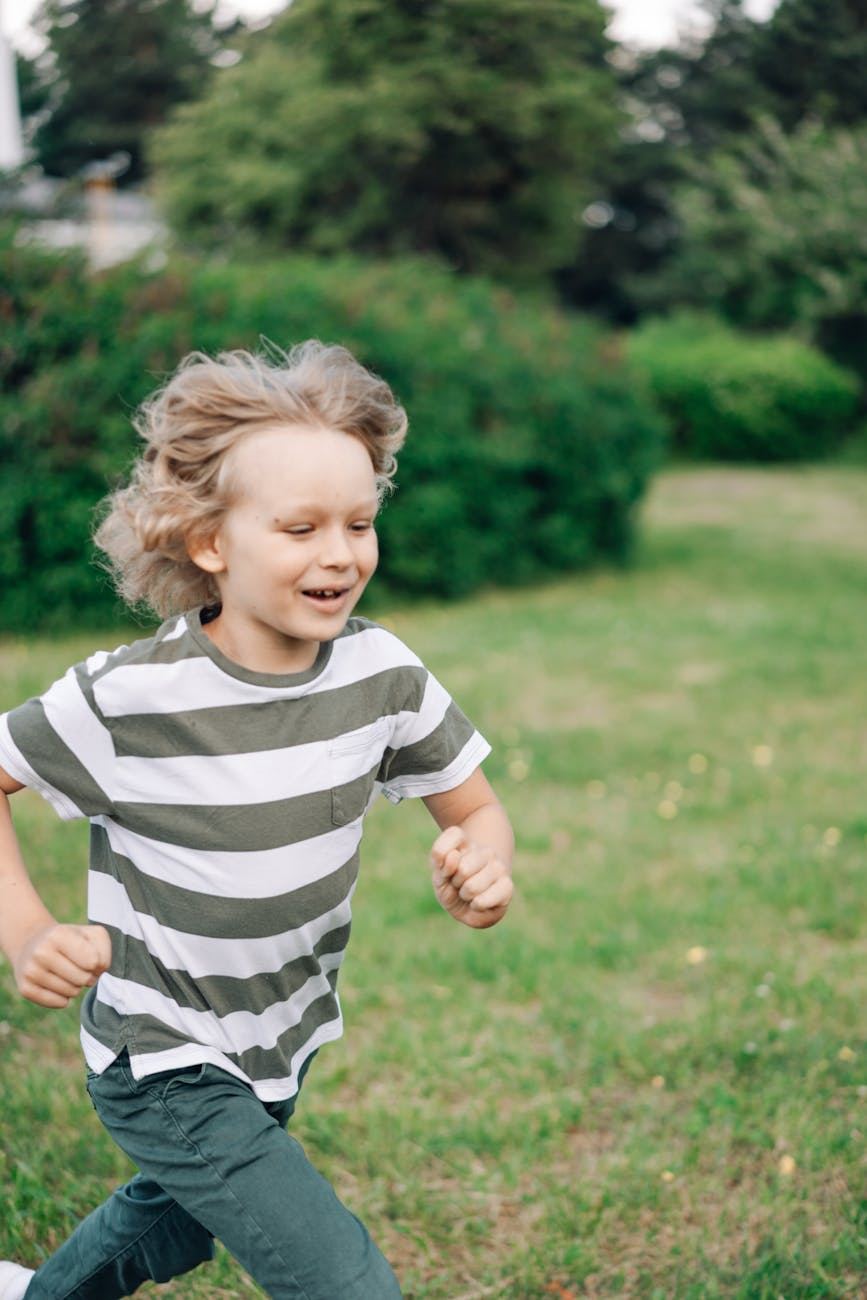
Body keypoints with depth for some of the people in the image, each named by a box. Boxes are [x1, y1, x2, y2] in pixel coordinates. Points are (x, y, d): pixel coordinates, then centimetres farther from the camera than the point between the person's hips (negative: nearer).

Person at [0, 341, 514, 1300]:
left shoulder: (379, 671, -15)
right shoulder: (129, 699, -26)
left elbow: (472, 806, -3)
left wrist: (479, 866, -25)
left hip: (279, 1049, 6)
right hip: (163, 1067, -6)